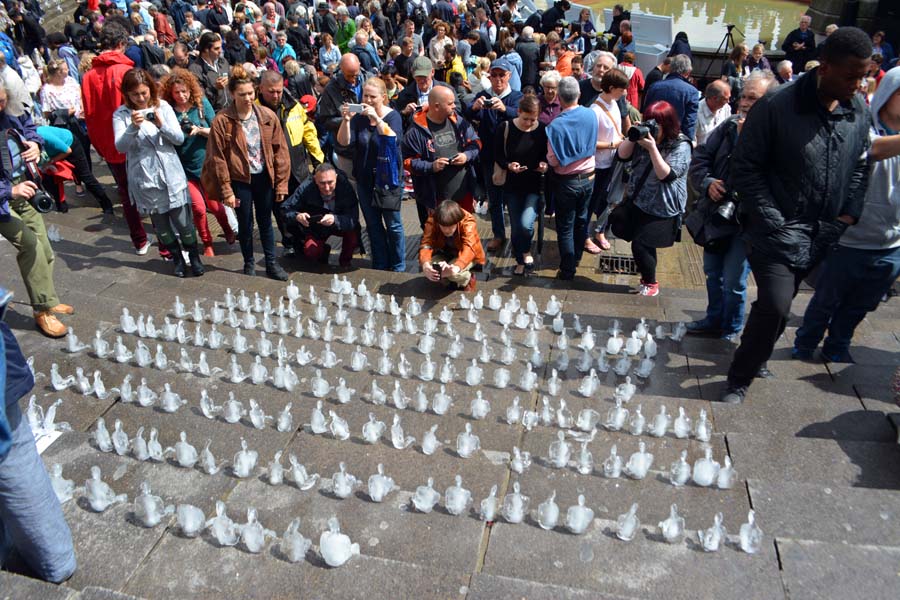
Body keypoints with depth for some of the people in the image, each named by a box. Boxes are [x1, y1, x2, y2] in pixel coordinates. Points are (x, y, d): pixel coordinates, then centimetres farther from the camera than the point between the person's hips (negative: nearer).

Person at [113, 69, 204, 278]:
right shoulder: (121, 114, -3)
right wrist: (133, 127, -29)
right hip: (144, 177, 0)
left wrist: (161, 124, -22)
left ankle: (194, 256, 22)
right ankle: (177, 257, 28)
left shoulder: (163, 107, 0)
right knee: (159, 221, 11)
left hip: (171, 173, 0)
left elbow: (179, 138, -4)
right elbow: (120, 146, -13)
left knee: (182, 219, 3)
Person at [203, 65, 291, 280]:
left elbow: (280, 151, 0)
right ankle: (249, 264, 28)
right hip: (240, 179, -2)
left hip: (264, 177, 2)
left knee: (265, 221, 13)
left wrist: (281, 183, -2)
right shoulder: (222, 121, -11)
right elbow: (218, 158, -9)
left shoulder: (268, 116, -4)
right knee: (245, 223, 10)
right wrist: (226, 191, -10)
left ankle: (271, 264, 24)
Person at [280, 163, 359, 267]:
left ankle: (345, 261, 2)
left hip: (339, 225, 0)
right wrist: (297, 216, -40)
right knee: (311, 253, -23)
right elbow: (285, 209, -18)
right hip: (315, 229, 0)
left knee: (353, 234, -30)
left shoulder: (345, 185, -29)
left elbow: (353, 218, -33)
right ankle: (323, 250, 16)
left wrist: (335, 219, -52)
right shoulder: (306, 188, -26)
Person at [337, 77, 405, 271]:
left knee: (393, 224, 1)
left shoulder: (393, 116, -6)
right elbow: (344, 142, -9)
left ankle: (399, 266, 15)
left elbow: (392, 140, -25)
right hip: (365, 179, 4)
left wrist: (377, 119, -35)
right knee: (373, 225, 11)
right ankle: (380, 265, 24)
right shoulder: (359, 116, 1)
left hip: (388, 178, -4)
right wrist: (346, 120, -24)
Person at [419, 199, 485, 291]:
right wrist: (425, 264, -58)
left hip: (465, 256, -3)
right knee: (428, 270, -26)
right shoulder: (432, 221, -25)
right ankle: (449, 282, 7)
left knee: (453, 273, -33)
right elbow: (426, 244, -35)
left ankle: (467, 280, 3)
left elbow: (469, 247, -46)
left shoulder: (468, 222, -32)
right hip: (443, 254, 3)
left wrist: (457, 267, -66)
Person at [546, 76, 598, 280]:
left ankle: (567, 270, 15)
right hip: (588, 177, 5)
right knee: (581, 219, 22)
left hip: (566, 182, -5)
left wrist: (547, 157, 2)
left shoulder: (556, 125, -23)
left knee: (565, 227, 7)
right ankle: (577, 258, 39)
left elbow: (553, 161, -17)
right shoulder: (591, 115, -9)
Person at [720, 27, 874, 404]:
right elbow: (746, 169, -12)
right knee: (775, 306, -15)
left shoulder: (858, 110, 3)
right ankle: (738, 382, 3)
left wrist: (850, 214, 3)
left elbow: (860, 166, 15)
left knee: (776, 304, 15)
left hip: (824, 232, 6)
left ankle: (754, 358, 37)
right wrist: (773, 222, -15)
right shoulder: (777, 106, -14)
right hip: (778, 228, -6)